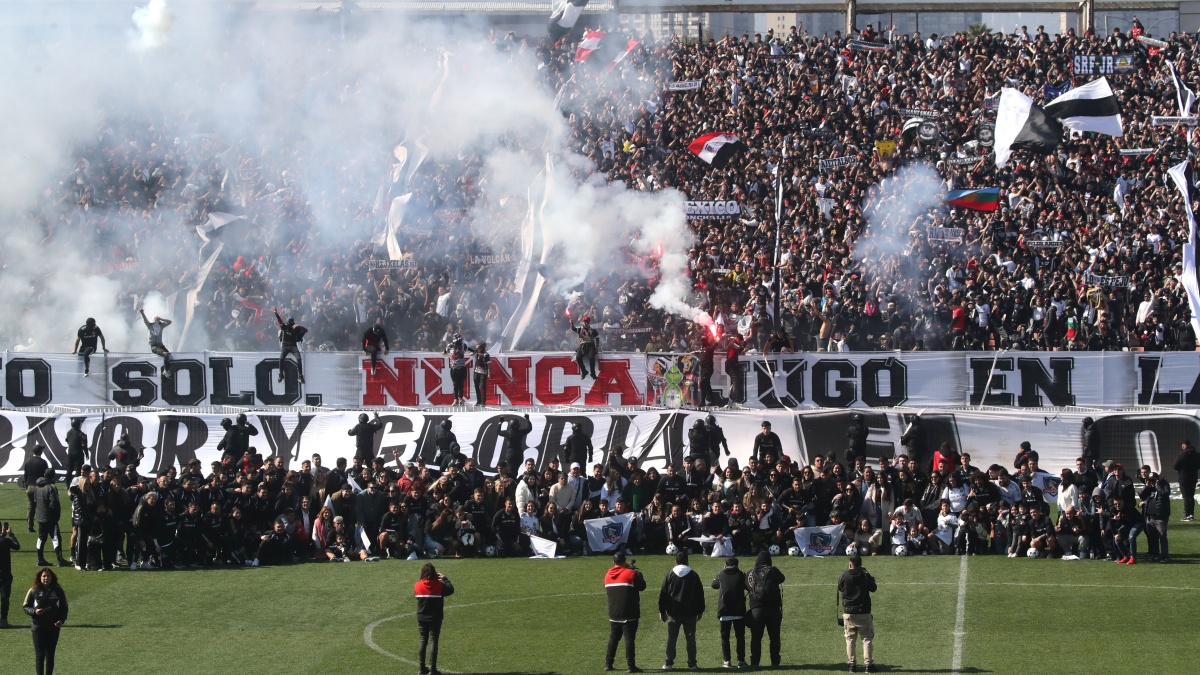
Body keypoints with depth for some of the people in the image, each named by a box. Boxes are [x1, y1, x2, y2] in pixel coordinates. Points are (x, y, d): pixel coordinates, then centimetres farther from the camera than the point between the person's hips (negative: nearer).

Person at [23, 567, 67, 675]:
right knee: (40, 654, -6)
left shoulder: (58, 591, 3)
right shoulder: (34, 591, -1)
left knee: (50, 655, 6)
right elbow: (26, 607, 4)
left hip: (54, 626, 2)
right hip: (38, 627, -2)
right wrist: (34, 611, -17)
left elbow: (64, 608, 9)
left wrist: (61, 620, -7)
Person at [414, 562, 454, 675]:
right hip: (435, 618, -3)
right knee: (433, 642, 0)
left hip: (421, 618, 3)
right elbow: (451, 590, 0)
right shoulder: (439, 585, -13)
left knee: (423, 642, 12)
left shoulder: (417, 585, -5)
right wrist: (445, 579, 15)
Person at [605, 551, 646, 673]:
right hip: (629, 614, -5)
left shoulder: (608, 576, 5)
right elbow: (642, 586, -6)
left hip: (613, 614, 5)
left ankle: (608, 664, 18)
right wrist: (638, 573, 9)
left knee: (613, 638, 16)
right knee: (629, 639, -5)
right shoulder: (631, 574, -13)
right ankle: (631, 666, -8)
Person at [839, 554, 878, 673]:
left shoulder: (845, 576, -6)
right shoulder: (866, 575, -9)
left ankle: (852, 664, 7)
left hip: (848, 613, 1)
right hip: (864, 613, -1)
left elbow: (840, 589, 11)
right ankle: (868, 664, 0)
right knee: (867, 638, 6)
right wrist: (872, 580, 21)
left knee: (850, 639, 10)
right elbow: (873, 589, 5)